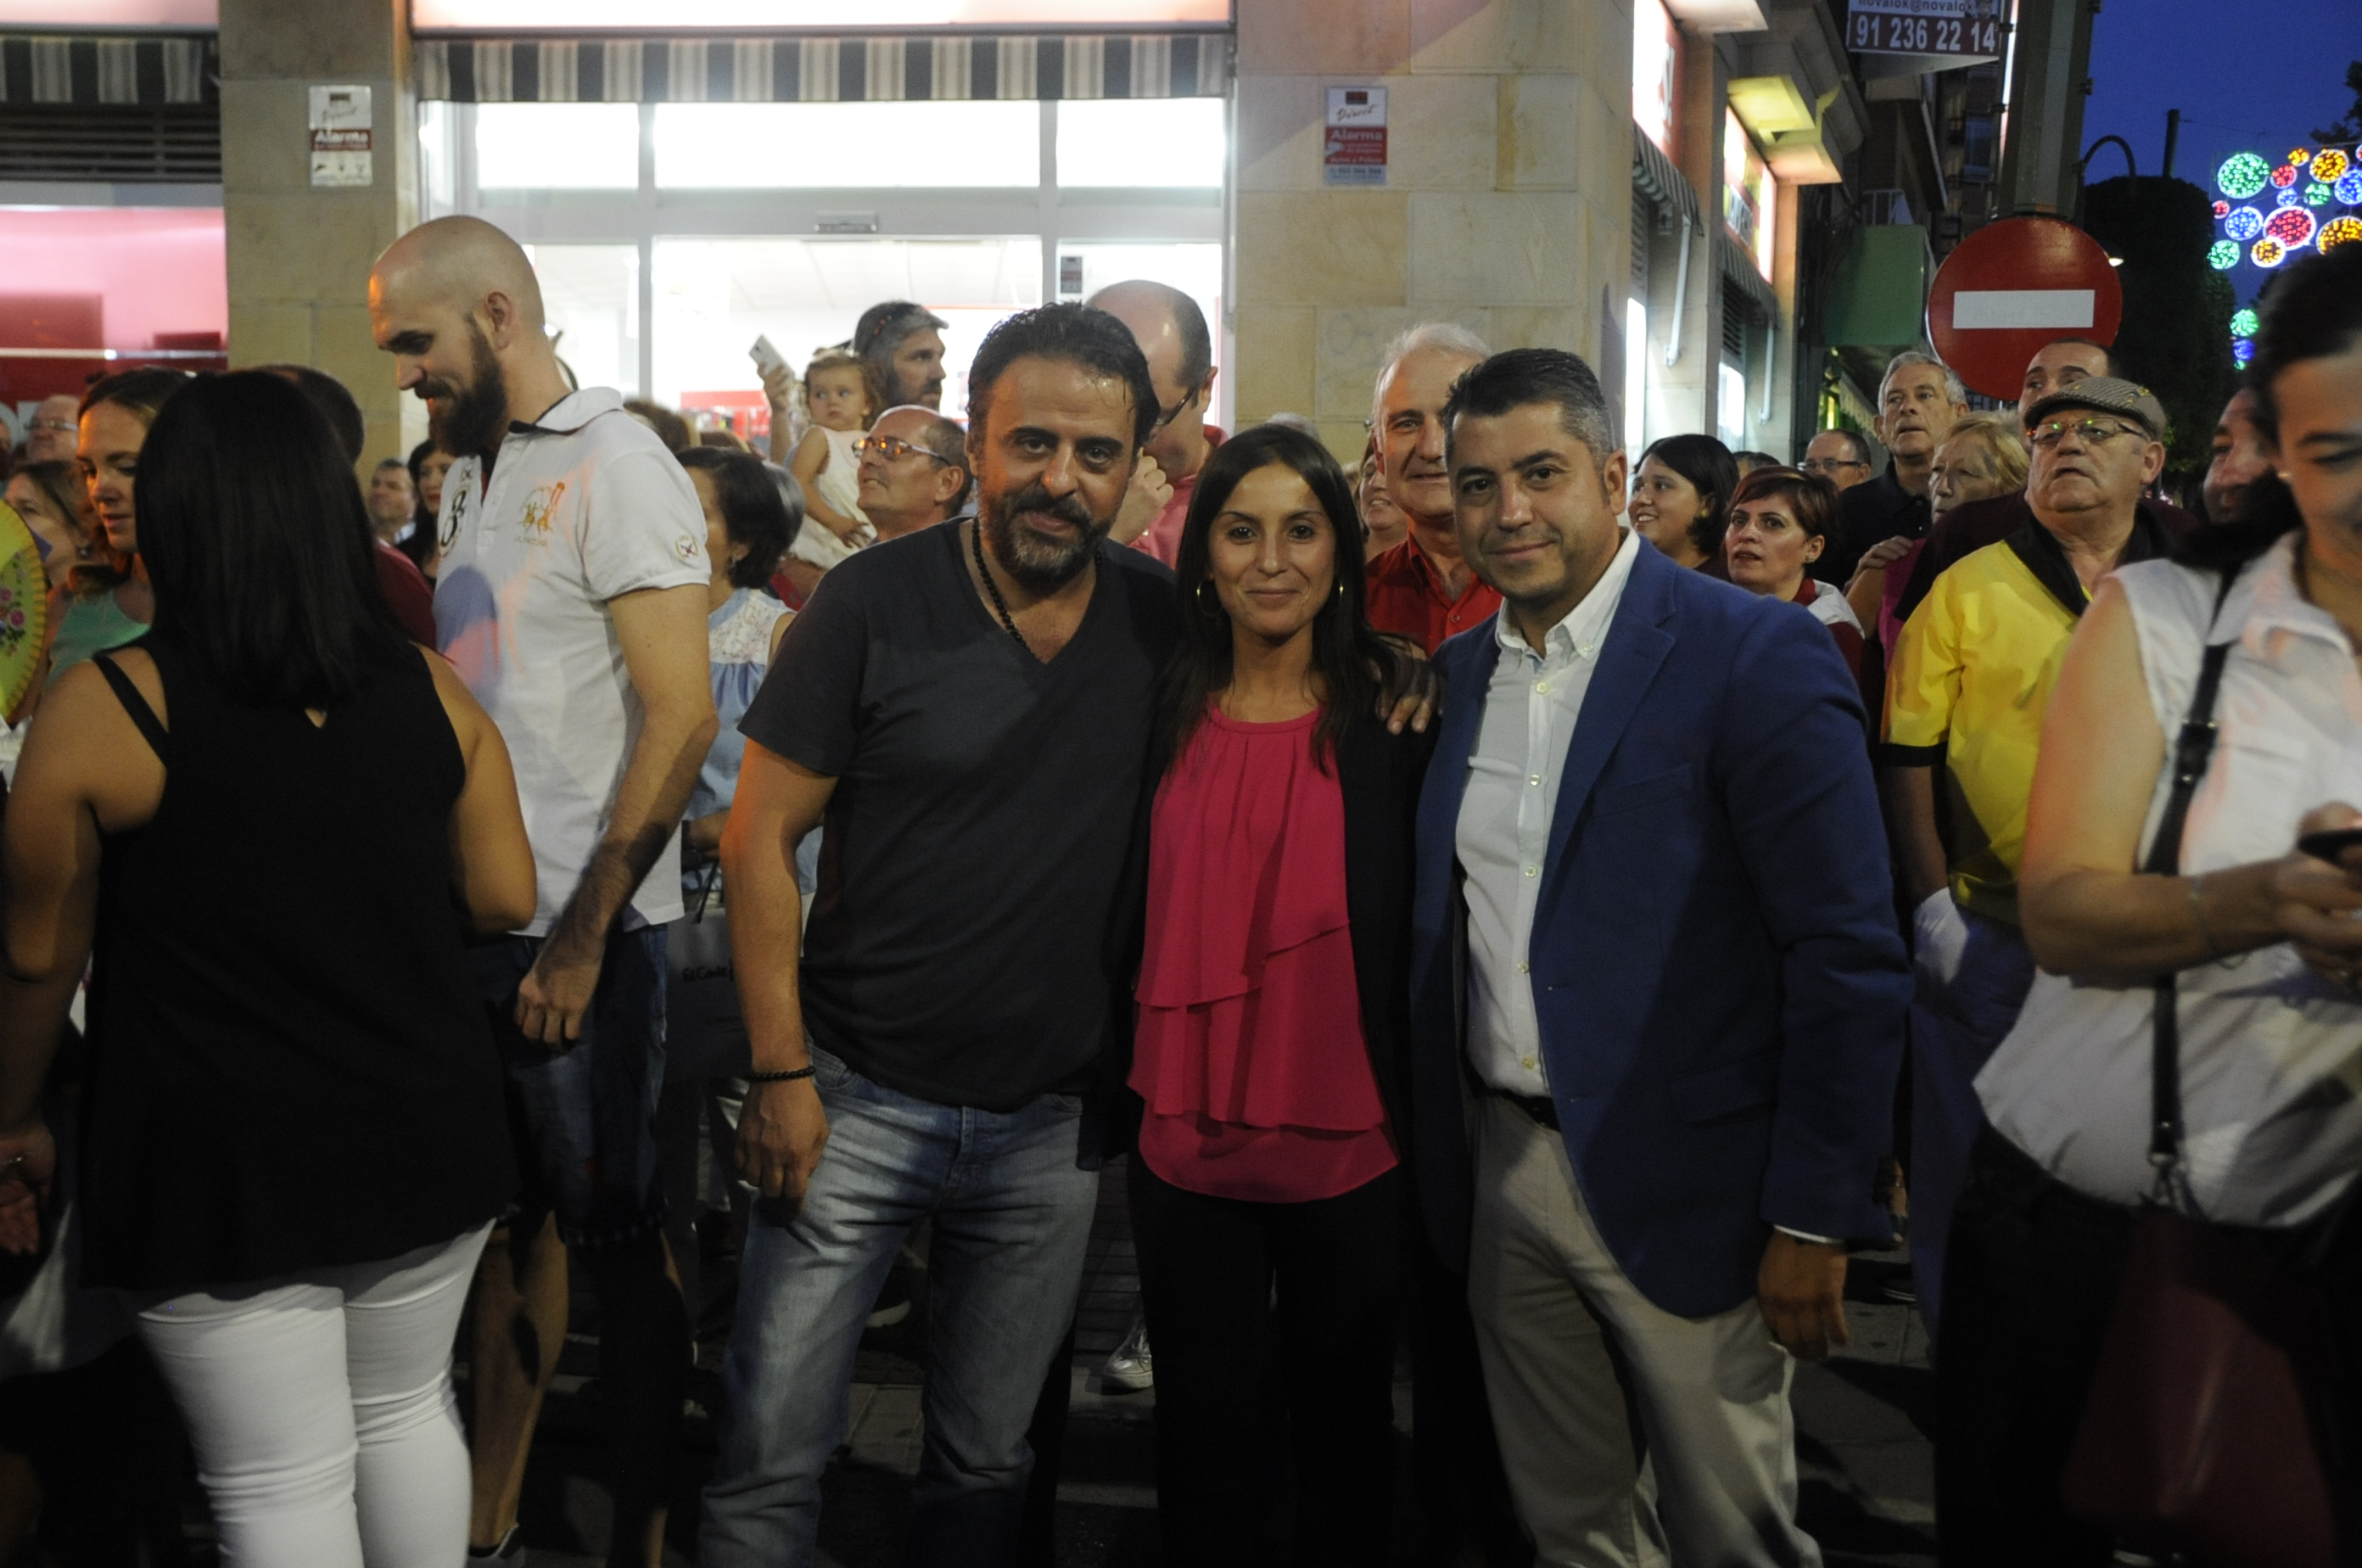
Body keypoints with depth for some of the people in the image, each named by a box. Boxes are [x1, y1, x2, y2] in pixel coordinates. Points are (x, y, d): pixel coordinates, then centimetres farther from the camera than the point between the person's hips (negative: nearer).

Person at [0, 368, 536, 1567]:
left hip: (221, 1163, -4)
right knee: (407, 1411, 22)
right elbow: (504, 896, 3)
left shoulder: (101, 710, -12)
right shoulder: (431, 693, -2)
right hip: (423, 1136, 4)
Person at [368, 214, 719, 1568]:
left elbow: (681, 718, -18)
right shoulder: (477, 473, 13)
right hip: (483, 922, 8)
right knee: (511, 1220, 16)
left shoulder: (615, 466, -11)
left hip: (585, 936, -8)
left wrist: (582, 939, -19)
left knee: (619, 1242, 3)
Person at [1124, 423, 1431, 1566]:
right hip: (1185, 1144, 2)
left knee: (1344, 1427, 14)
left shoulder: (1393, 719, -4)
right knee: (1200, 1425, 14)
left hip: (1351, 1148, -2)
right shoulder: (1162, 716, 3)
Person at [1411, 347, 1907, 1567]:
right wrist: (1434, 1155, 7)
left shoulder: (1755, 656, -13)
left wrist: (1814, 1218, -16)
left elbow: (1847, 951, -15)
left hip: (1684, 1190, -5)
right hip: (1501, 1178, 6)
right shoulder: (1459, 673, 8)